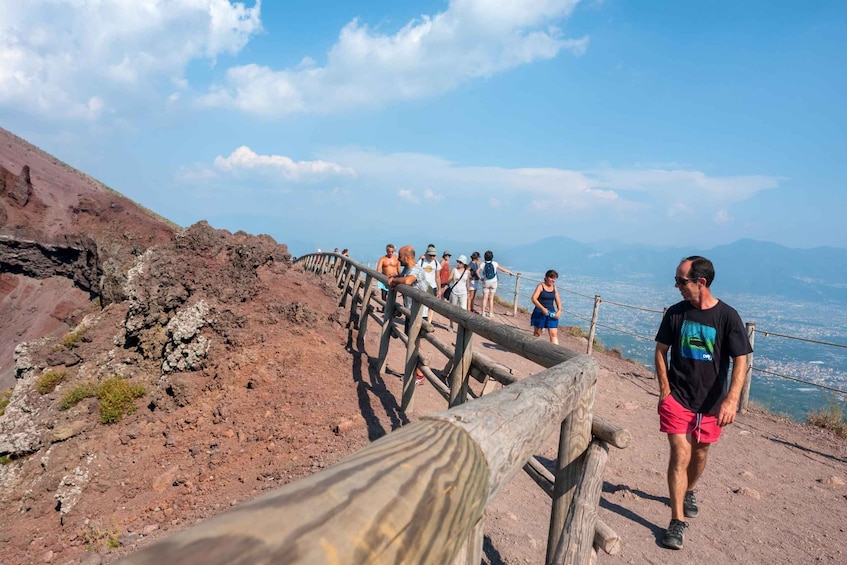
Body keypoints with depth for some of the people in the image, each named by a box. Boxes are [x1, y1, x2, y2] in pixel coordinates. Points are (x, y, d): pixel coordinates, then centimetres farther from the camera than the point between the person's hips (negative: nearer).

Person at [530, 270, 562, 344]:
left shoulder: (554, 288, 8)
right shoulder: (541, 286, -7)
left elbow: (558, 301, 12)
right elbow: (534, 299, -16)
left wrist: (559, 310, -7)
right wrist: (542, 308, -25)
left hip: (551, 314, 4)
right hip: (540, 313, -4)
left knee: (554, 334, -5)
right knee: (537, 333, 9)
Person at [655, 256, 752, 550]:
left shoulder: (727, 316, -10)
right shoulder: (675, 313, -5)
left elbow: (740, 361, -11)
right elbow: (661, 351, 3)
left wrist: (731, 400, -22)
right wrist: (664, 390, -4)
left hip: (711, 402, 0)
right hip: (677, 397, 0)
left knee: (699, 453, 17)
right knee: (680, 454, -7)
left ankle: (688, 492, 46)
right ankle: (678, 521, 2)